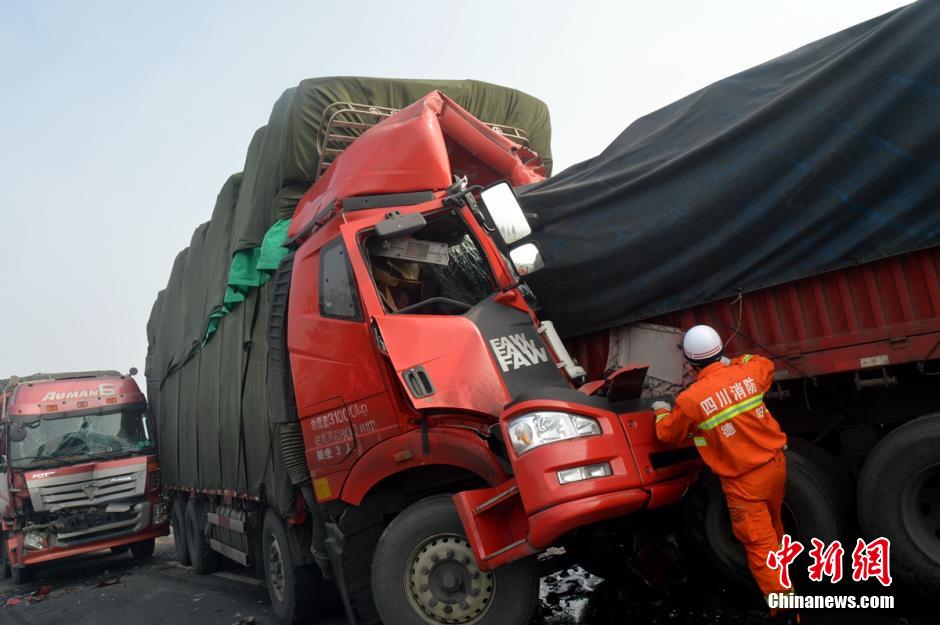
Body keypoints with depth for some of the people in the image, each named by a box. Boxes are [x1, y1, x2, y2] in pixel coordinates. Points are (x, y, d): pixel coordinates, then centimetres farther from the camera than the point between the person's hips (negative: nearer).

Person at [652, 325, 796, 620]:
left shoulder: (689, 399, -19)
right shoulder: (747, 372, -6)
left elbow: (668, 433, 0)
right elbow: (766, 365, 21)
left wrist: (661, 411, 19)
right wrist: (734, 362, 29)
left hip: (744, 481, -6)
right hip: (775, 463, 6)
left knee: (760, 545, 4)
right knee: (772, 526, 29)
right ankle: (781, 571, 50)